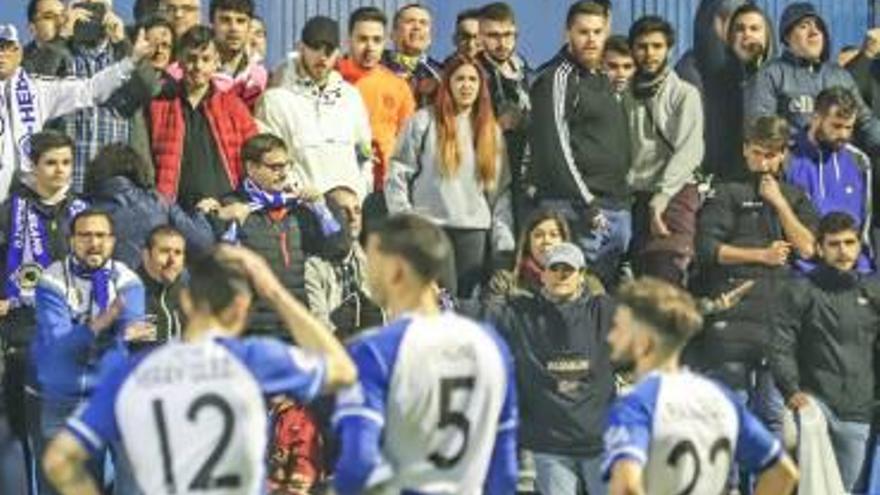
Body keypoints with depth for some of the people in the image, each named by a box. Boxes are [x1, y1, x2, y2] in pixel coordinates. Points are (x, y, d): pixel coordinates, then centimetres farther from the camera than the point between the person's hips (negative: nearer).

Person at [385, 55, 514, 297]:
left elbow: (501, 188, 12)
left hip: (475, 232, 3)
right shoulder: (424, 122, 2)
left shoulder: (491, 131, 13)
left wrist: (503, 240, 5)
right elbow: (397, 175, 0)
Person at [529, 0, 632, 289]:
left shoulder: (603, 81, 20)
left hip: (617, 208, 9)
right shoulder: (557, 78, -7)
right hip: (575, 209, -8)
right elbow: (554, 147, -15)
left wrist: (623, 200, 15)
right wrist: (587, 204, -17)